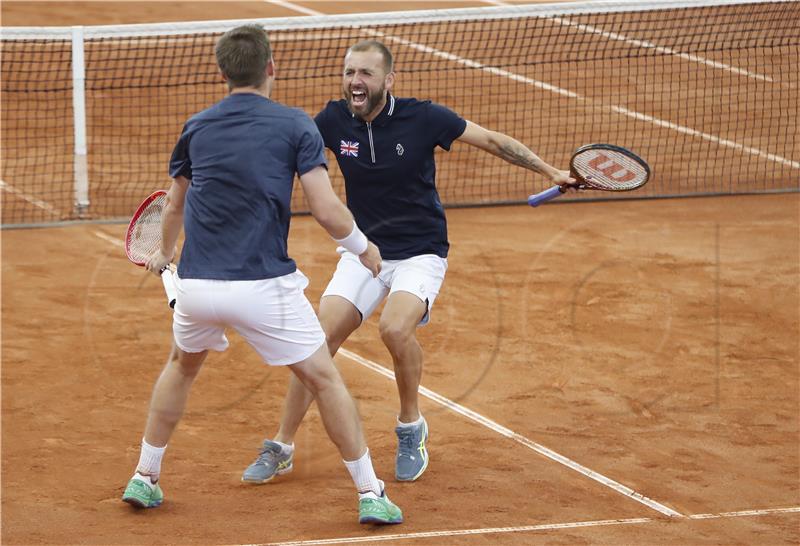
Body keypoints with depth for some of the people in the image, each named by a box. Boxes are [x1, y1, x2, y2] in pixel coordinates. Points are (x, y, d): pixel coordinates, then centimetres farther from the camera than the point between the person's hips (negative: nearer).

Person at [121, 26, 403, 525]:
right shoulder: (295, 126, -4)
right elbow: (327, 211, -11)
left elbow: (174, 207, 24)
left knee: (183, 367, 31)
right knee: (324, 379, 9)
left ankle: (145, 479, 32)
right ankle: (371, 496, 7)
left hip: (197, 286, 4)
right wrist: (364, 247, 9)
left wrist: (165, 253, 44)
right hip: (263, 286, -4)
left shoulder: (196, 128, 9)